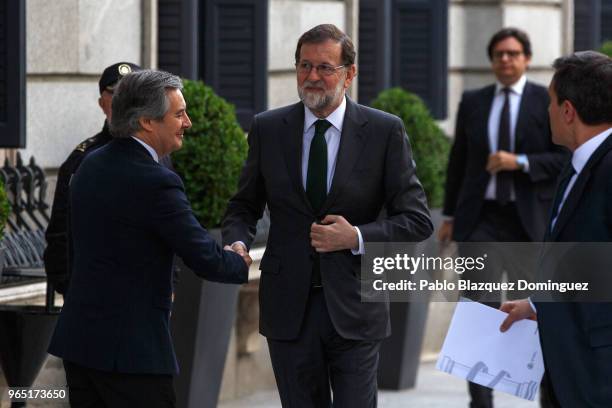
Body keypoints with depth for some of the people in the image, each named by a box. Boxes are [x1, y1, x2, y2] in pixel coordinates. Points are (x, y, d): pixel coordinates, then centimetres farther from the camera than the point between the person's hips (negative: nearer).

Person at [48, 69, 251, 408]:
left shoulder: (91, 164, 9)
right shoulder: (157, 182, -18)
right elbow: (205, 260, -14)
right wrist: (241, 263, 8)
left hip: (78, 339, 8)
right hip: (131, 348, -8)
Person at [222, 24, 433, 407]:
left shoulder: (385, 131, -3)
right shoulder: (268, 129, 4)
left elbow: (417, 219, -1)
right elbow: (245, 206, 13)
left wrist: (357, 237, -16)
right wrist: (237, 242, -9)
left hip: (354, 311, -2)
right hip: (289, 308, 2)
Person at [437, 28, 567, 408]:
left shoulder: (549, 102, 0)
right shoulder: (473, 102, 9)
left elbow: (565, 159, -5)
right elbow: (458, 161, 14)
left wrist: (520, 162, -17)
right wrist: (449, 216, 11)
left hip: (530, 220, -2)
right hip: (482, 219, 2)